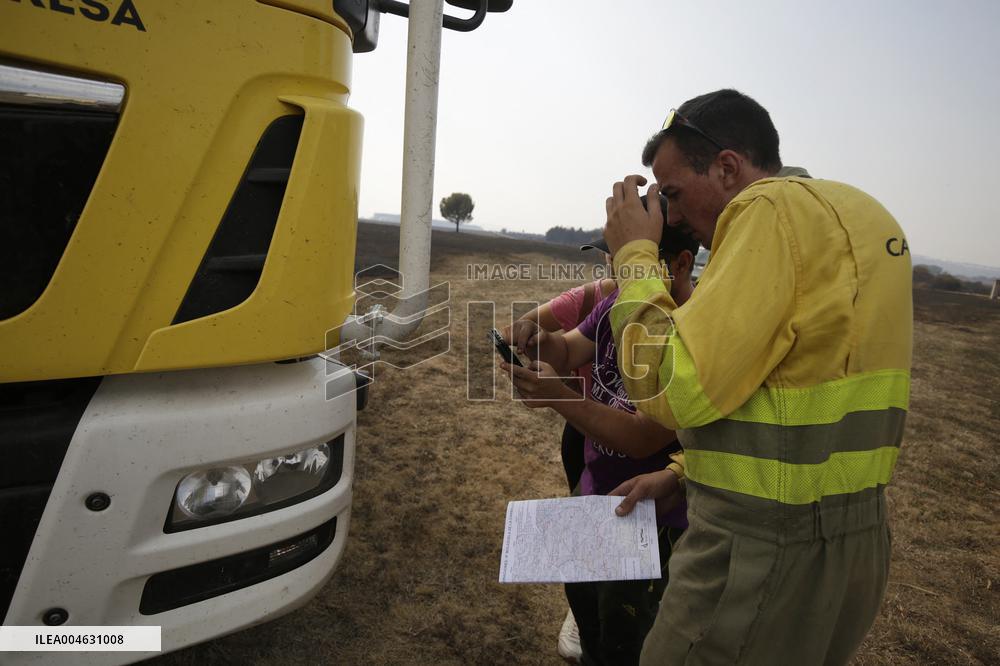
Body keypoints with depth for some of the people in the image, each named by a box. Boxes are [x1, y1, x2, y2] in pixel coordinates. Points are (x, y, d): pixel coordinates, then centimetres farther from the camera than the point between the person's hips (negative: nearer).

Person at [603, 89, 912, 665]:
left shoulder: (772, 208, -17)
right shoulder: (859, 212, 13)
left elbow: (675, 389, -23)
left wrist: (635, 255, -10)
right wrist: (682, 473, 16)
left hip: (766, 548, -10)